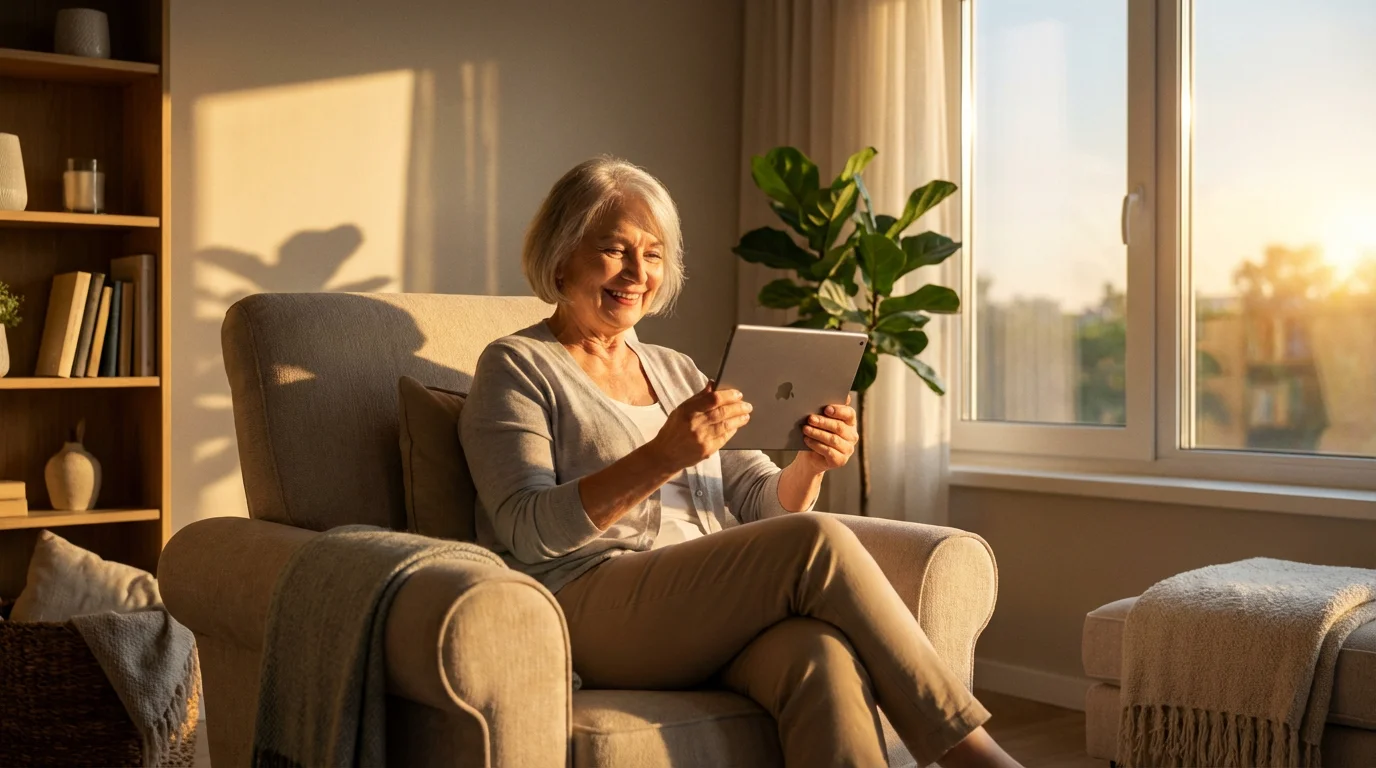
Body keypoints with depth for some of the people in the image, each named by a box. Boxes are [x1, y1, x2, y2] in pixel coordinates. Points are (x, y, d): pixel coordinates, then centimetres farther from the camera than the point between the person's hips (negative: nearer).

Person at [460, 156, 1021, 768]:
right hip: (589, 612, -5)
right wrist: (663, 457, -20)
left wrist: (810, 465, -3)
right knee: (817, 543, -26)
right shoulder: (516, 368, 7)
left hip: (715, 612, 5)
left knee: (827, 657, -31)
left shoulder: (676, 371, 25)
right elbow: (530, 530, -8)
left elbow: (758, 502, 20)